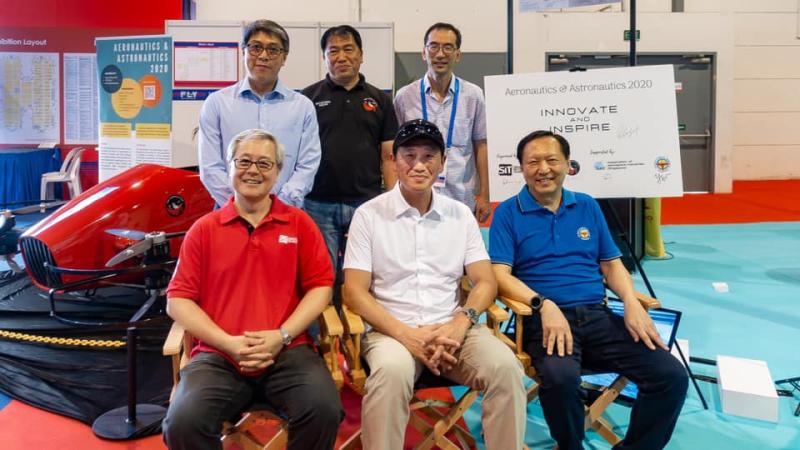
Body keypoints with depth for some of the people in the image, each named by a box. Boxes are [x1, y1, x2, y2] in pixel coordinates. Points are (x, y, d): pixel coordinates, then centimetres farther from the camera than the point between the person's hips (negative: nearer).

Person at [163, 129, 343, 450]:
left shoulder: (299, 224, 10)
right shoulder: (204, 229, 9)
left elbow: (320, 286, 6)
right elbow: (178, 300, 5)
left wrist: (282, 335, -8)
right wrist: (228, 342, -9)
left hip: (288, 352, 0)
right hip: (218, 356, 0)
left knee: (324, 411, -27)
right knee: (183, 423, -26)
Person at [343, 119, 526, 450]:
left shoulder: (460, 214, 11)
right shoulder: (369, 214, 1)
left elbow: (485, 282, 7)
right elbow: (355, 291, -4)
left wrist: (460, 323, -14)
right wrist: (406, 335, -17)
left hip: (452, 329, 3)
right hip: (392, 330, -2)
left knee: (505, 366, -25)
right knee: (392, 370, -36)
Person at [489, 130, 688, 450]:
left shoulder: (587, 206, 16)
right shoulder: (507, 213, 4)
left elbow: (612, 264, 17)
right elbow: (500, 275, -5)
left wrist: (631, 302, -3)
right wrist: (545, 305, -21)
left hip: (598, 316, 4)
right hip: (545, 319, -4)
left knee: (672, 375, -14)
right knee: (560, 377, -35)